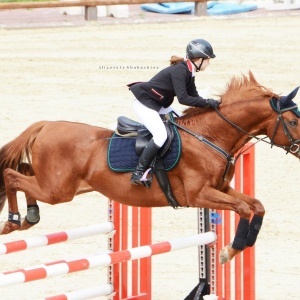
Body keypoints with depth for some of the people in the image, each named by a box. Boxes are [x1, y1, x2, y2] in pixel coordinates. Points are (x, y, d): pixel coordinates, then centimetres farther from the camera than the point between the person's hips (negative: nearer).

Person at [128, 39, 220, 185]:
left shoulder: (188, 73, 7)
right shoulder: (179, 71, -23)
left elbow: (194, 97, 10)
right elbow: (183, 99, -28)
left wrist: (210, 103, -5)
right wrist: (207, 102, -26)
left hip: (158, 104, 11)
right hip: (144, 103, -11)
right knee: (161, 135, -25)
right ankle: (138, 173, -21)